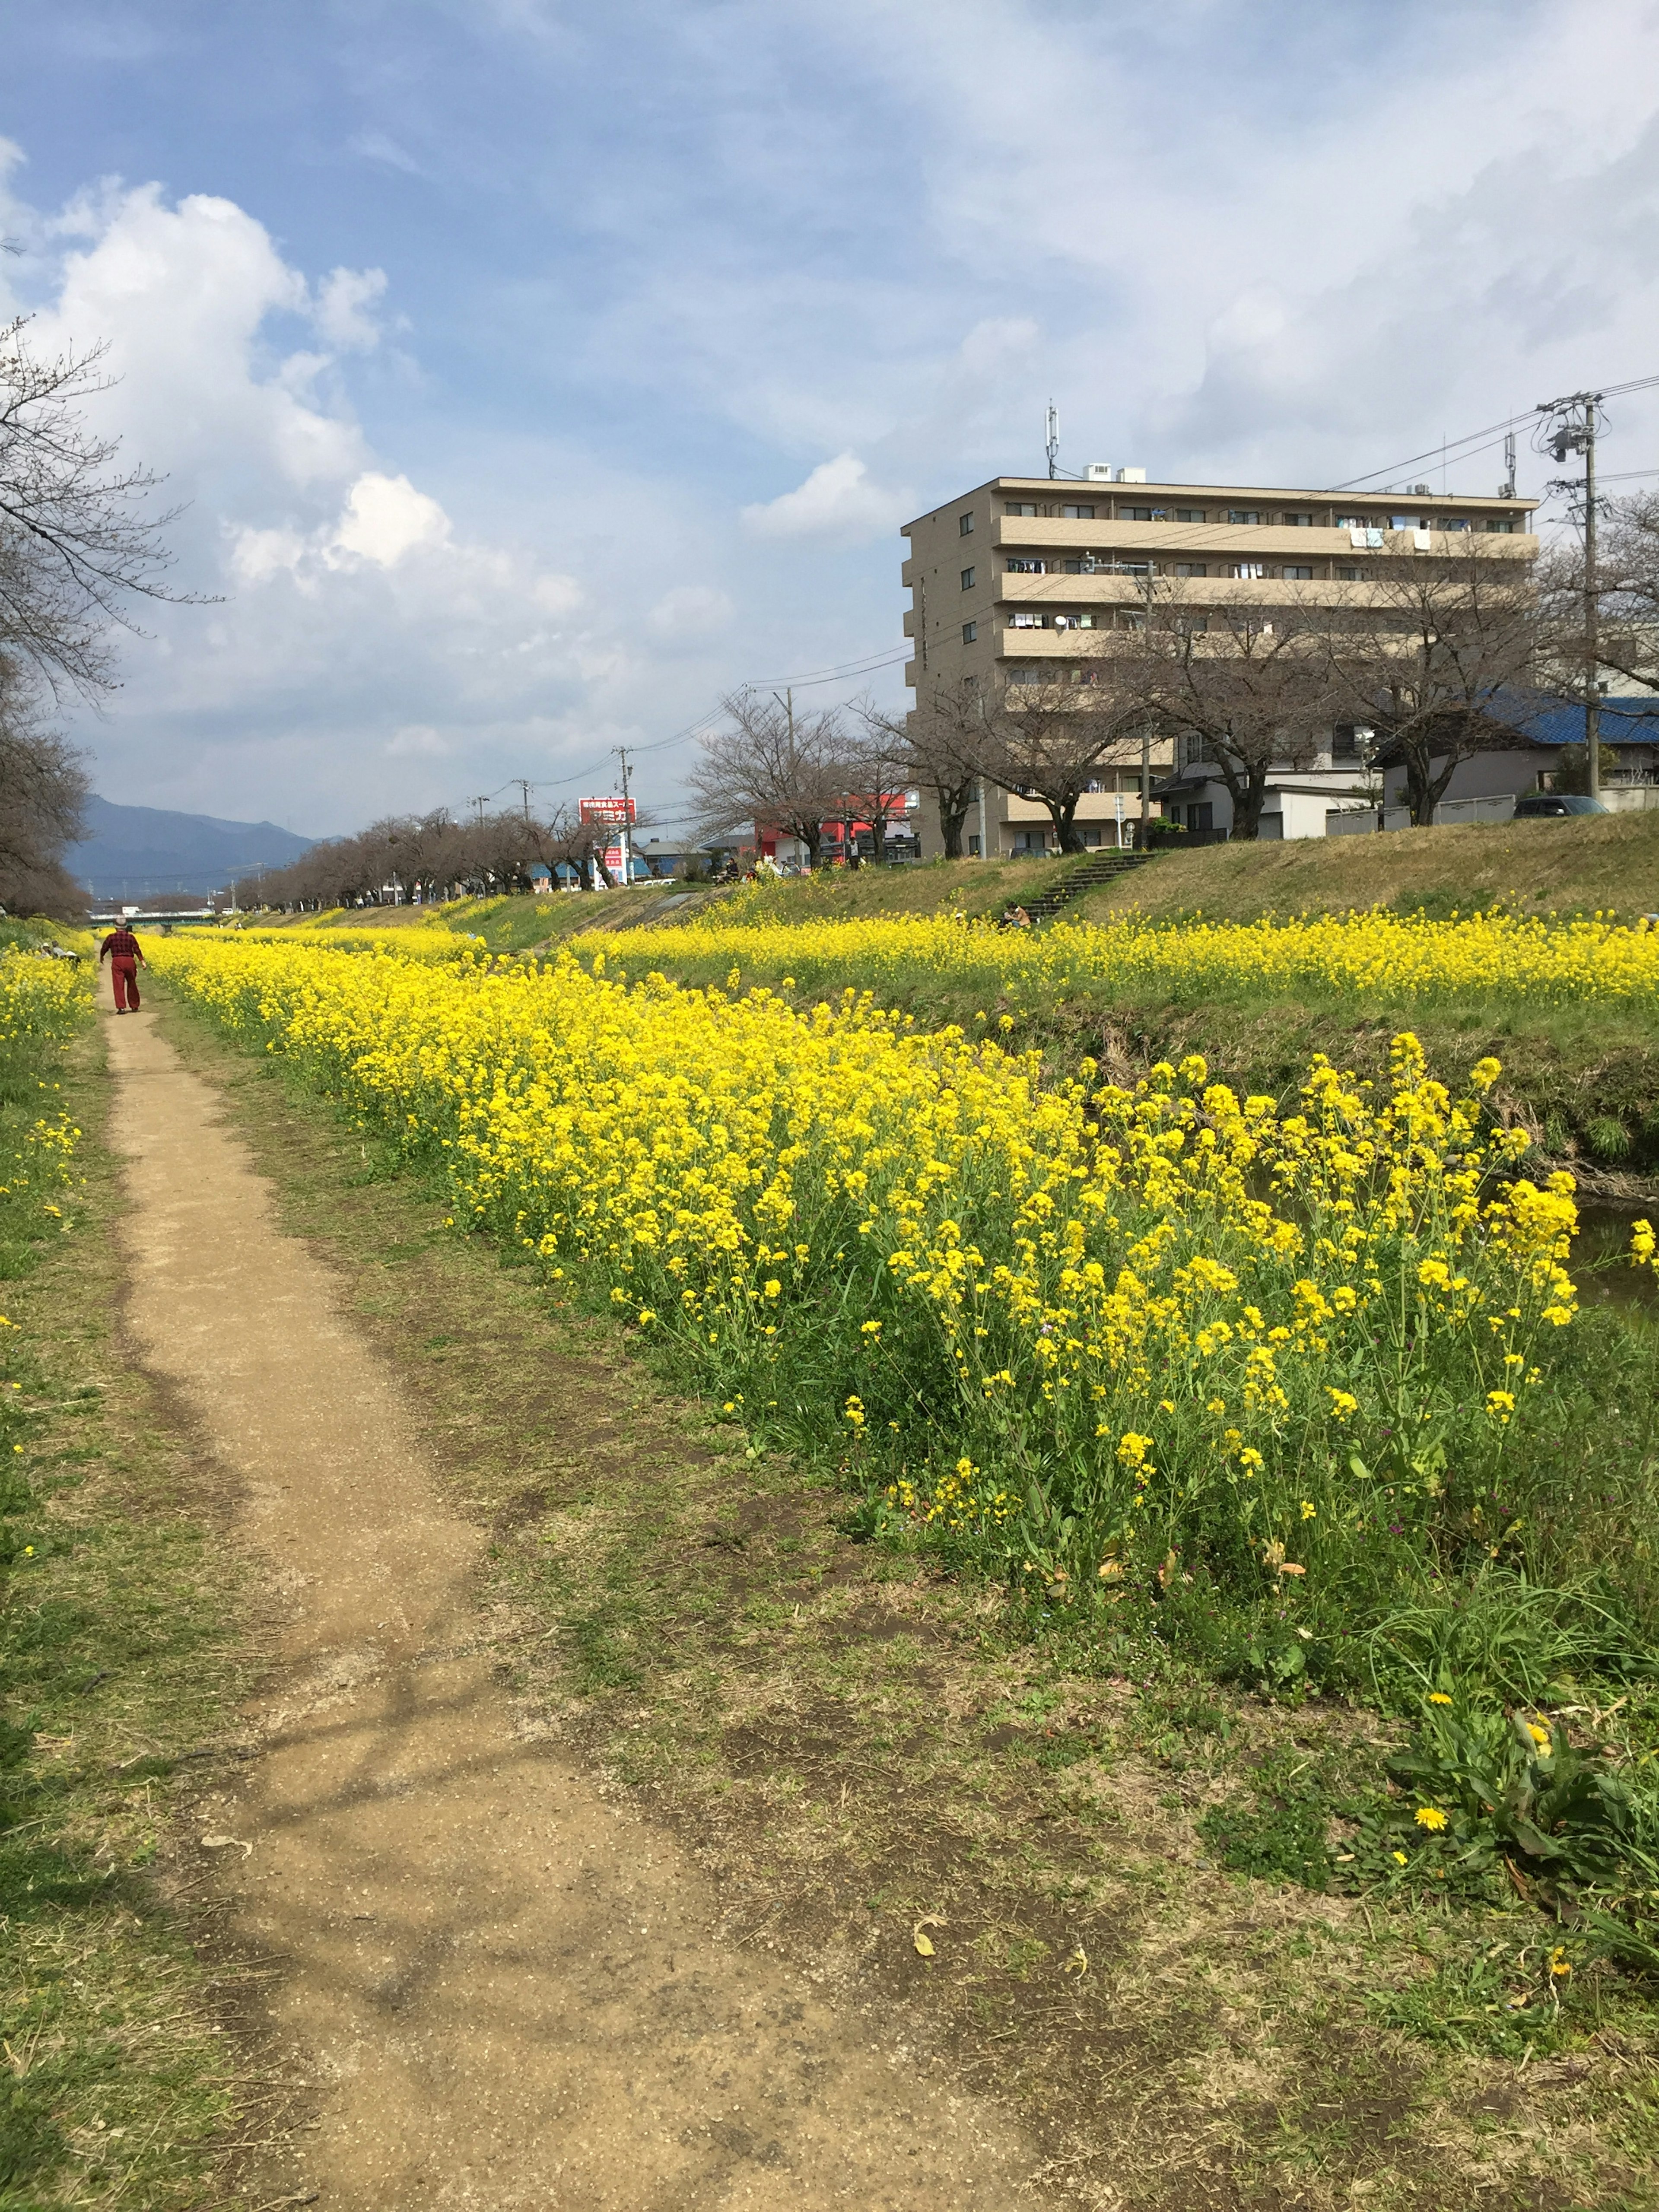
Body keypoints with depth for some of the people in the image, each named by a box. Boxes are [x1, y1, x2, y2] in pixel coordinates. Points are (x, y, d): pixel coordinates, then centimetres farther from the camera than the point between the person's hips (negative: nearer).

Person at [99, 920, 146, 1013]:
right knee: (132, 984, 14)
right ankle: (134, 1007, 24)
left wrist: (101, 957, 29)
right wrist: (143, 961, -4)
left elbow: (104, 948, 10)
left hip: (117, 962, -2)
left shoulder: (111, 937, 3)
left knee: (119, 985, -5)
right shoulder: (131, 937, 5)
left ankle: (121, 1007, -15)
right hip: (129, 961, 2)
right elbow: (137, 950, -3)